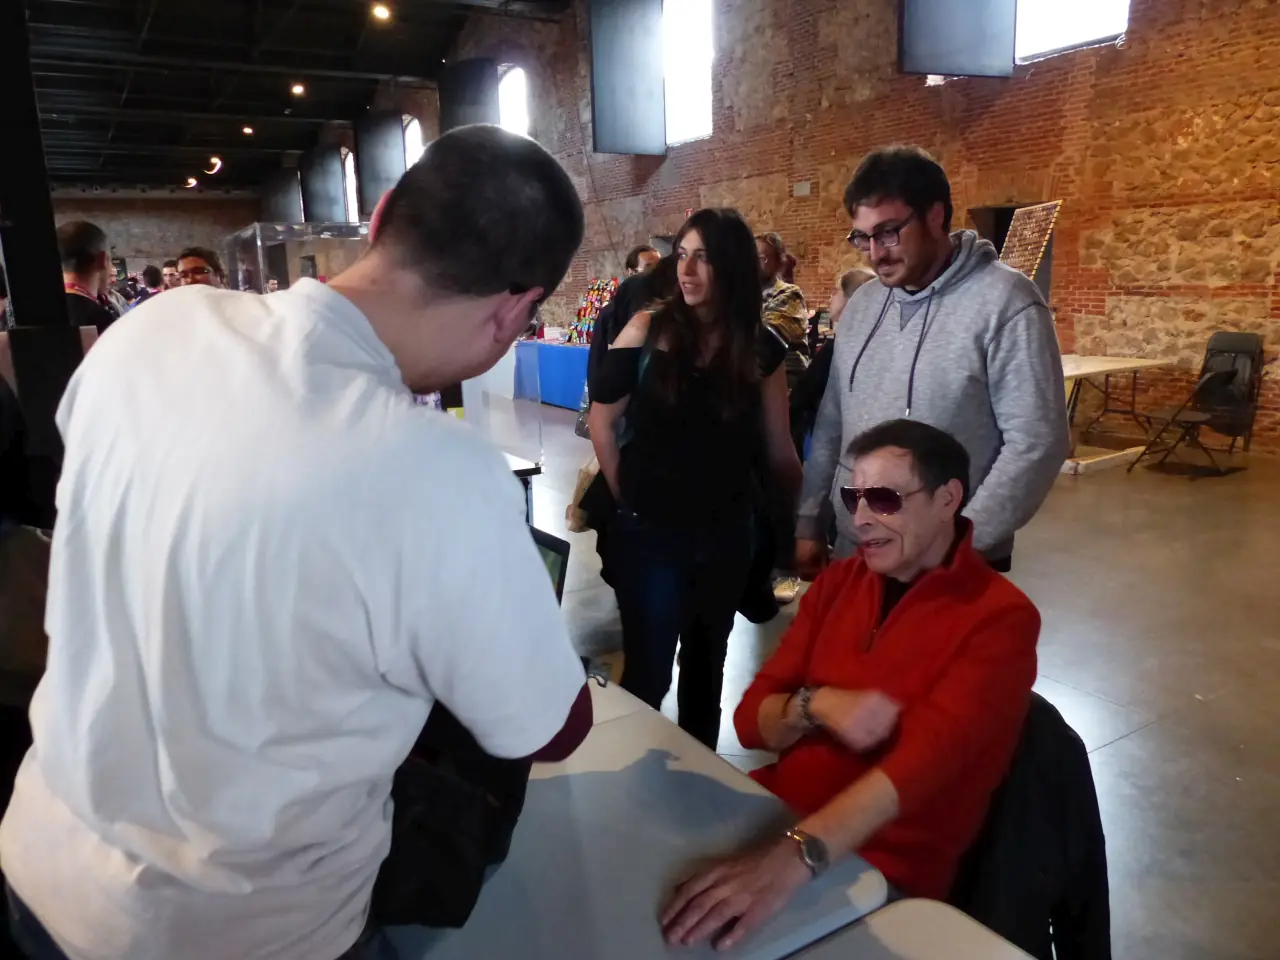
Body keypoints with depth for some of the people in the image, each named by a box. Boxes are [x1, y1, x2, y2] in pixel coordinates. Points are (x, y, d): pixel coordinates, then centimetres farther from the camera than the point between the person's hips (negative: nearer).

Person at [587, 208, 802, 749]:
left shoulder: (760, 349, -3)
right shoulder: (648, 331, -9)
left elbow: (778, 449, 2)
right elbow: (601, 419, -3)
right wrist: (626, 497, -2)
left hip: (725, 533, 3)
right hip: (649, 531, -3)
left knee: (706, 666, 20)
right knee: (648, 672, 2)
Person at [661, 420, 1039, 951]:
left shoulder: (999, 616, -9)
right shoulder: (838, 581, 7)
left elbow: (927, 753, -24)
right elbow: (750, 720, 5)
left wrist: (797, 855, -37)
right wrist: (816, 705, -16)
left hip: (881, 869, -5)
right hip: (771, 816, 5)